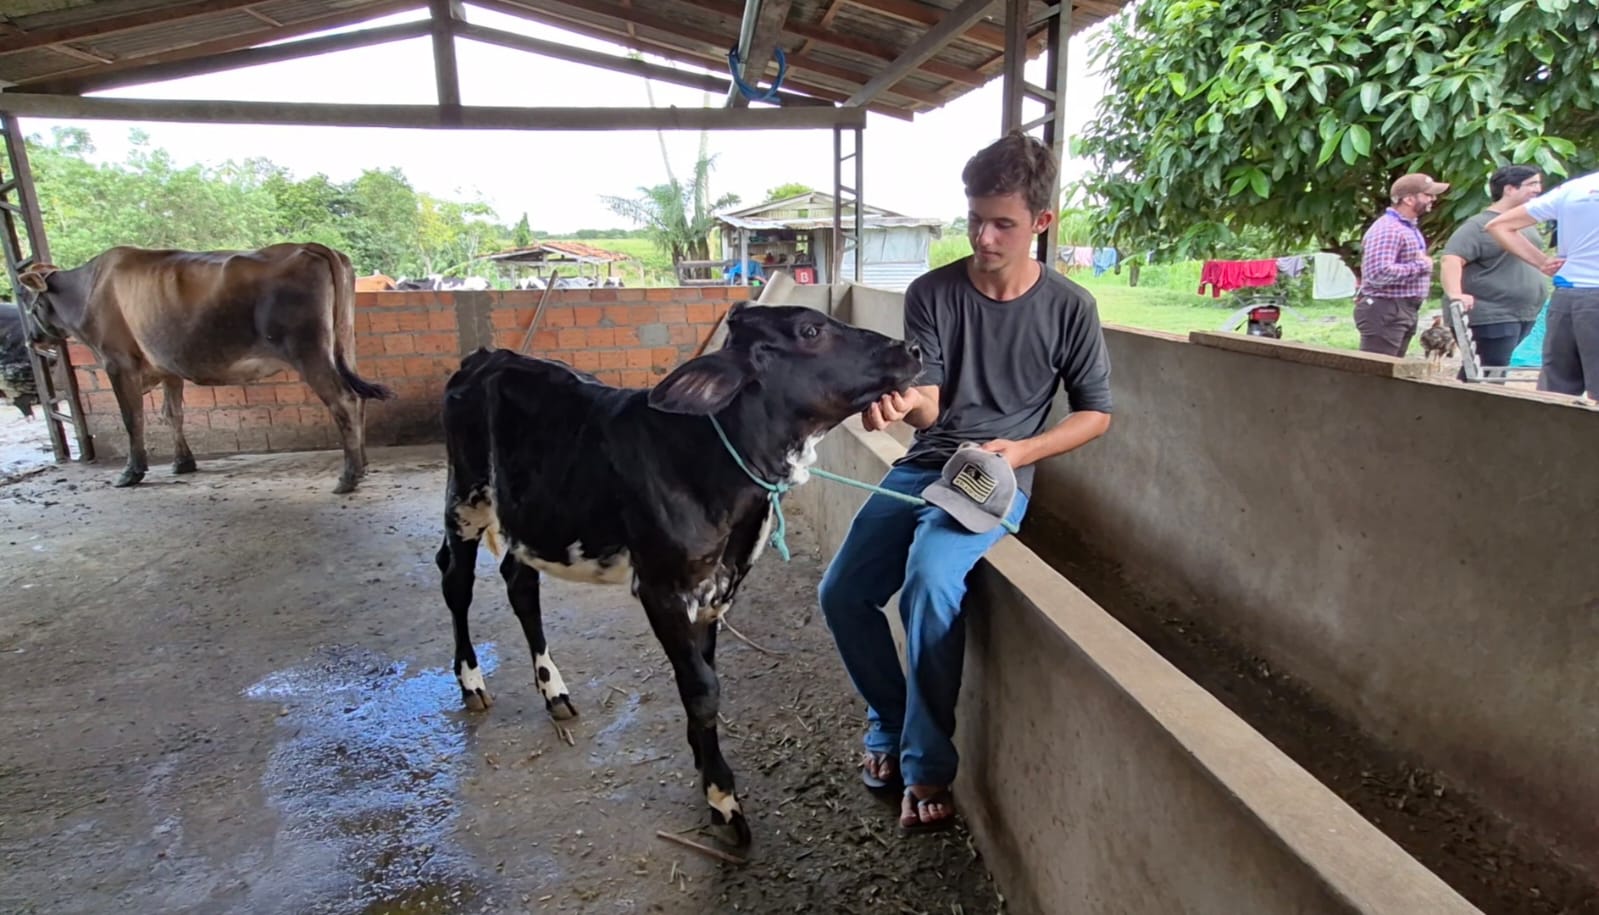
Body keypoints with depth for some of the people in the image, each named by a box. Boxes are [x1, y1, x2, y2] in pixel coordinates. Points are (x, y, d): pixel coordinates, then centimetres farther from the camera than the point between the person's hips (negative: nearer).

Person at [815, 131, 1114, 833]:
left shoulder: (1069, 308, -5)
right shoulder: (932, 293, -1)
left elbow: (1095, 412, 5)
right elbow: (927, 402, -9)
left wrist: (1022, 449, -13)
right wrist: (901, 403, -34)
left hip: (996, 478, -3)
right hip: (923, 465, 4)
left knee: (929, 581, -31)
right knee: (841, 593, -7)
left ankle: (927, 767, -11)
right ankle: (890, 726, 19)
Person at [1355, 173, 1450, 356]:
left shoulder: (1409, 227, 18)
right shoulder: (1387, 229, -17)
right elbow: (1379, 273, -29)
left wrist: (1423, 264, 12)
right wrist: (1420, 265, -17)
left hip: (1406, 311, 11)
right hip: (1384, 312, -11)